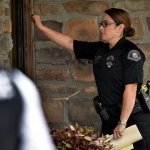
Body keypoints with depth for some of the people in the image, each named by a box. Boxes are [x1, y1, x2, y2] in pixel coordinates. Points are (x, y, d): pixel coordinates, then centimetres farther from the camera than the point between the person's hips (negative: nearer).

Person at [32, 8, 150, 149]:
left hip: (134, 119, -7)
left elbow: (130, 89, -19)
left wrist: (122, 123, -24)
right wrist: (41, 27, 8)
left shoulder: (130, 52, -13)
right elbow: (69, 43, 13)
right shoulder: (99, 49, 7)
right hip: (109, 119, 7)